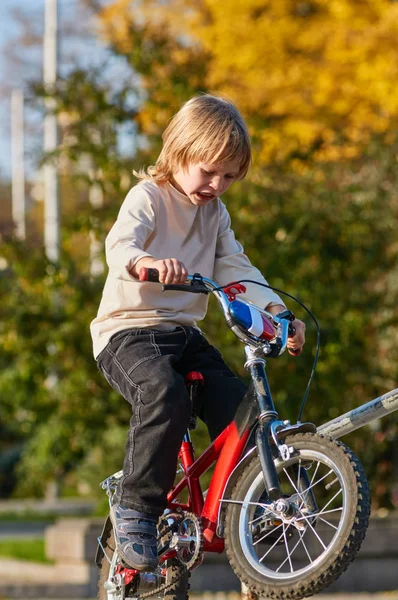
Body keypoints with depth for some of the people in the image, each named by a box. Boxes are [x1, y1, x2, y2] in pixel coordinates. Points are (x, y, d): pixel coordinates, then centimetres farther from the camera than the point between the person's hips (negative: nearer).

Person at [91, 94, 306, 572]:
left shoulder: (215, 213, 16)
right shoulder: (148, 197, -7)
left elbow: (236, 268, 10)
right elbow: (120, 245, -26)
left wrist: (276, 310, -6)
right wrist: (148, 262, -49)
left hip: (185, 333, 7)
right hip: (129, 330, -7)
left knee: (237, 406, -10)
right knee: (165, 395, -35)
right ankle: (134, 509, -24)